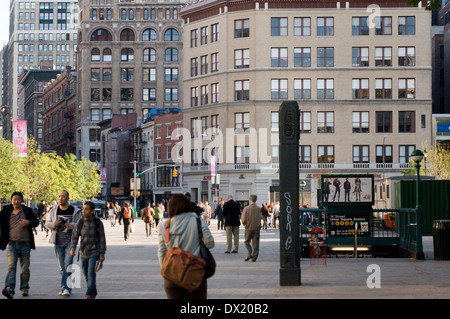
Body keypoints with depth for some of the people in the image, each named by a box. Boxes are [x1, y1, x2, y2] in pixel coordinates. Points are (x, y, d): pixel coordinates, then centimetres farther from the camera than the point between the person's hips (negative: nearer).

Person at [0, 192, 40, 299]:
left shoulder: (27, 210, 4)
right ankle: (9, 289, -28)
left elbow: (36, 222, 6)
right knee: (11, 266, -15)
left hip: (25, 244, 1)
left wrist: (28, 222, -12)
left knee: (25, 268, 8)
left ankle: (24, 288, 26)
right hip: (11, 244, -1)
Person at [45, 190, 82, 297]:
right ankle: (65, 287, 17)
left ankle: (66, 287, -14)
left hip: (70, 241, -3)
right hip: (58, 242, 3)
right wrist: (53, 224, -12)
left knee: (68, 264, -14)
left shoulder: (75, 211, -1)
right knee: (62, 267, 8)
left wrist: (70, 225, -22)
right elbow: (47, 223, 11)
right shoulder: (53, 210, 8)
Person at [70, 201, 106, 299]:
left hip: (94, 253, -4)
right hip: (83, 253, 4)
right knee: (86, 275, 13)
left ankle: (89, 295, -13)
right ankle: (94, 292, 31)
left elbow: (102, 239, -3)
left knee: (91, 274, -15)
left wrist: (102, 254, -5)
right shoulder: (80, 222, 0)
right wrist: (73, 248, -16)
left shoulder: (98, 223, -7)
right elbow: (75, 236, 0)